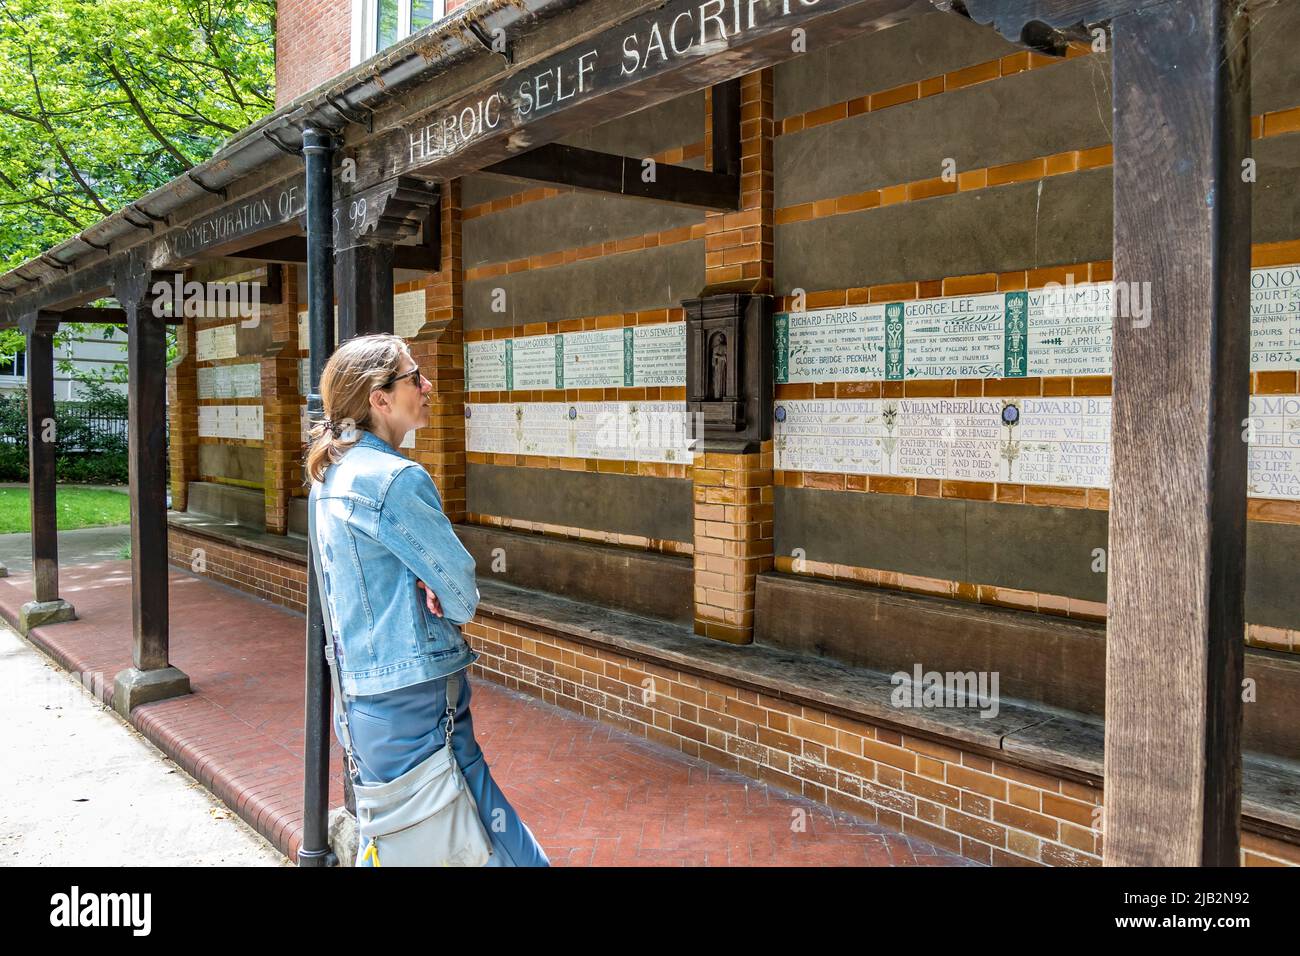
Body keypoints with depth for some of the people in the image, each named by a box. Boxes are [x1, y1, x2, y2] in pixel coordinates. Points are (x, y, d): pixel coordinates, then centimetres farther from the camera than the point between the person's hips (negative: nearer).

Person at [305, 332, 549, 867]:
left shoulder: (333, 473, 9)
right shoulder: (397, 479, -19)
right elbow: (462, 591, -14)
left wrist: (428, 586, -4)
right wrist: (449, 602, 7)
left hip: (361, 693, 10)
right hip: (415, 701, -10)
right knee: (501, 845, -4)